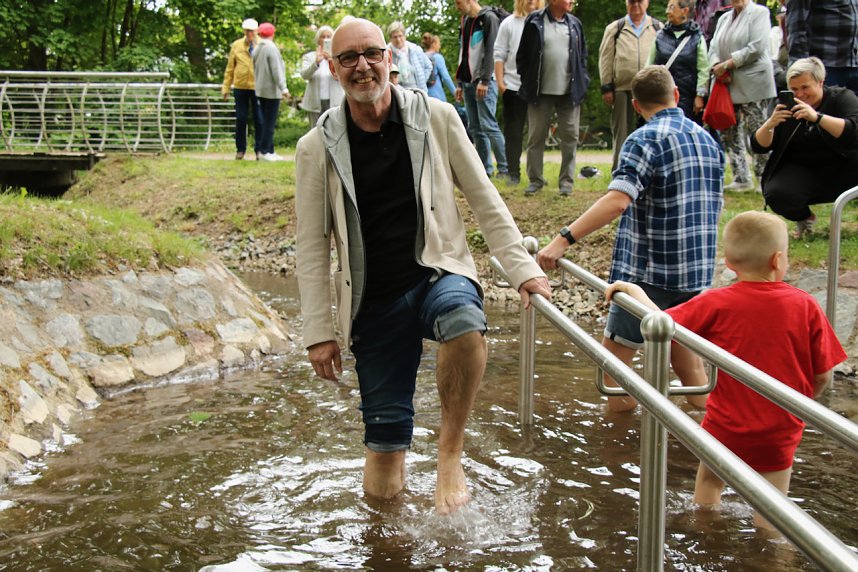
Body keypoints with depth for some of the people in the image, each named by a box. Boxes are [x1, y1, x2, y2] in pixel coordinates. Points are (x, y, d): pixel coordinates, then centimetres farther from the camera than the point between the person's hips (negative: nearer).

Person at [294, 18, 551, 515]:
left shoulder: (435, 118, -1)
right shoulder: (318, 148, -1)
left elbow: (485, 200, 4)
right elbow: (313, 248, 3)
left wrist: (523, 268, -3)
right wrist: (319, 333, 1)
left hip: (439, 273, 0)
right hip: (373, 302, 1)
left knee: (465, 323, -40)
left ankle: (451, 454, -17)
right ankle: (393, 455, 38)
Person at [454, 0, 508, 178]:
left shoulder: (488, 18, -6)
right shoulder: (465, 21, 19)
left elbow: (491, 51, -14)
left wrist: (484, 80, -19)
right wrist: (459, 82, 18)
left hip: (484, 82, -8)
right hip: (468, 82, 8)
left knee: (488, 125, -13)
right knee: (475, 128, 5)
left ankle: (505, 168, -10)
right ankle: (486, 169, 9)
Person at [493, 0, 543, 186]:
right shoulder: (509, 23, 4)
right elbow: (499, 55, 4)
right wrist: (500, 82, -4)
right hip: (513, 85, 0)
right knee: (513, 131, 4)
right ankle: (514, 173, 10)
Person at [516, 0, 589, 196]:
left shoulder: (574, 23, 8)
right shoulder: (534, 21, -2)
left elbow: (583, 55, 14)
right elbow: (522, 54, 2)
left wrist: (582, 81, 5)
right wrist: (527, 81, 0)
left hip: (569, 92, 2)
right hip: (541, 91, -2)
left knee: (570, 136, 3)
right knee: (536, 136, 4)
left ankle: (567, 180, 11)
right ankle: (535, 179, 14)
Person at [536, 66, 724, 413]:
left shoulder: (645, 140, -12)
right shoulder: (708, 140, 11)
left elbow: (617, 200, -27)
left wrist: (563, 240, -30)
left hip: (650, 271, -7)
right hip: (698, 273, 7)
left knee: (614, 358, 4)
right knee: (688, 362, 18)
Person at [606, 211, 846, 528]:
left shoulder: (717, 304, -14)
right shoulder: (805, 305, -11)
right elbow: (823, 375, -6)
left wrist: (634, 290, 3)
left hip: (726, 425, 1)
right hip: (780, 431, -1)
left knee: (708, 482, 27)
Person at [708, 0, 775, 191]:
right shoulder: (724, 18, 19)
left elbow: (757, 47, -14)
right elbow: (714, 48, 14)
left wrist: (727, 64, -14)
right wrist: (717, 66, -8)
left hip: (753, 85, -7)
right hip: (727, 84, 7)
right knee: (729, 132, 7)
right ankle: (741, 178, 15)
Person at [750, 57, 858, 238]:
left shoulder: (842, 98, -4)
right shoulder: (787, 107, 4)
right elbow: (758, 147, -1)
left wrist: (817, 117, -36)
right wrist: (770, 124, -21)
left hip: (842, 171, -2)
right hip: (802, 172, 2)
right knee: (776, 195, -28)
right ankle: (804, 218, 8)